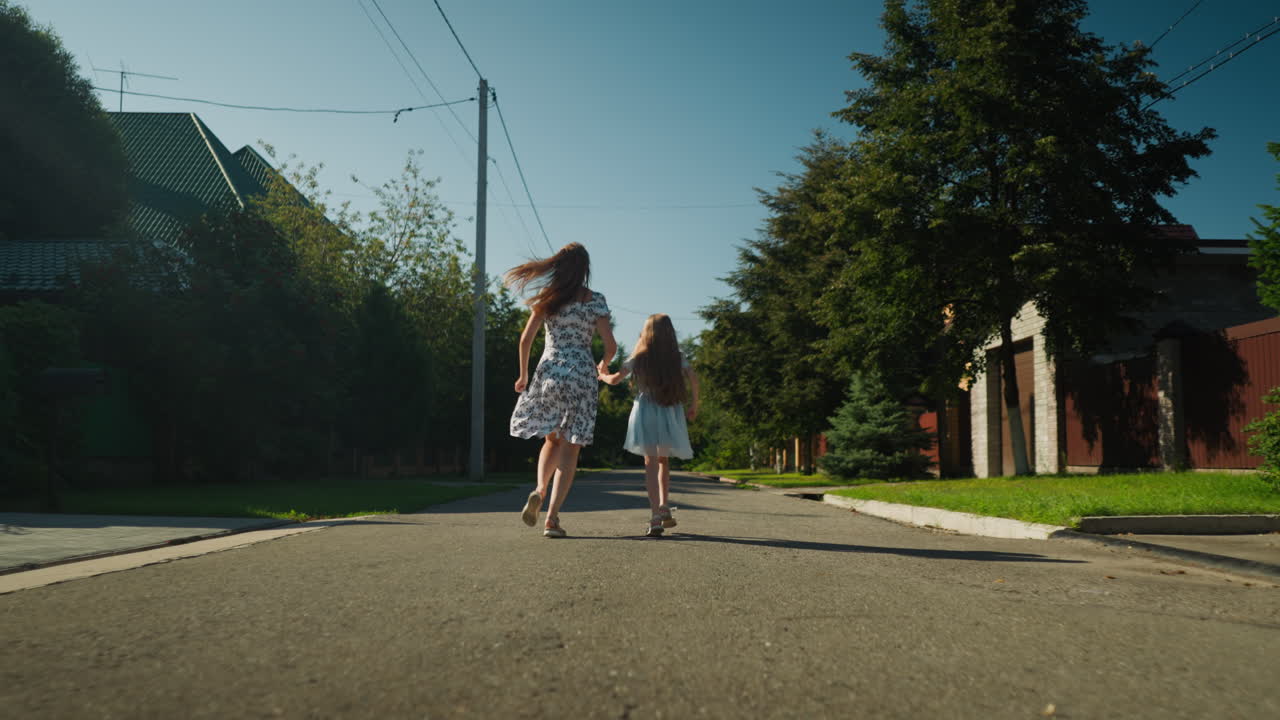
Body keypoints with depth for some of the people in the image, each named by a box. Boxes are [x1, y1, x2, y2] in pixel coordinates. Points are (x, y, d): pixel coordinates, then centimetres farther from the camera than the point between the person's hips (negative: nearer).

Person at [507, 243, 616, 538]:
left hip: (549, 372, 2)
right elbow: (610, 346, -4)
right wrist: (603, 366, 17)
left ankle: (539, 489, -5)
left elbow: (526, 339, 1)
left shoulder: (546, 297, 5)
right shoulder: (595, 300, 0)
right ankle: (552, 517, -5)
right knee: (570, 448, 2)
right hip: (581, 376, -2)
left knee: (551, 439, 20)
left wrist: (523, 375, 14)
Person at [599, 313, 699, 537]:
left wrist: (602, 375, 27)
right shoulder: (677, 358, 6)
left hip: (646, 412, -2)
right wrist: (694, 405, 4)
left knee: (651, 463, -6)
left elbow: (615, 379, 5)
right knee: (664, 460, 19)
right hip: (670, 413, 2)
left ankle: (655, 517, -16)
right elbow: (693, 377, -7)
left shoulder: (639, 358, 4)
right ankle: (664, 507, 11)